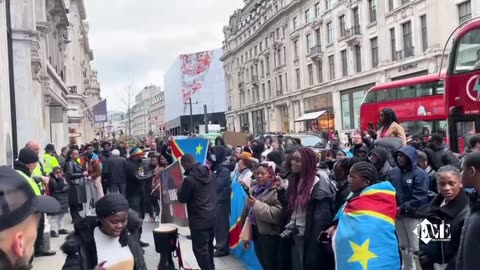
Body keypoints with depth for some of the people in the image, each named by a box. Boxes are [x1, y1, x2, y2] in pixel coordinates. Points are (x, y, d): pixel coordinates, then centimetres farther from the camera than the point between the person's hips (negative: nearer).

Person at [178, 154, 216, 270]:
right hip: (212, 216, 8)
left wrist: (180, 187, 10)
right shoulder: (211, 174, 5)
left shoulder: (189, 179, -19)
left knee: (200, 248, 2)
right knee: (209, 246, 21)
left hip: (199, 219, -8)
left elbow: (182, 199, -8)